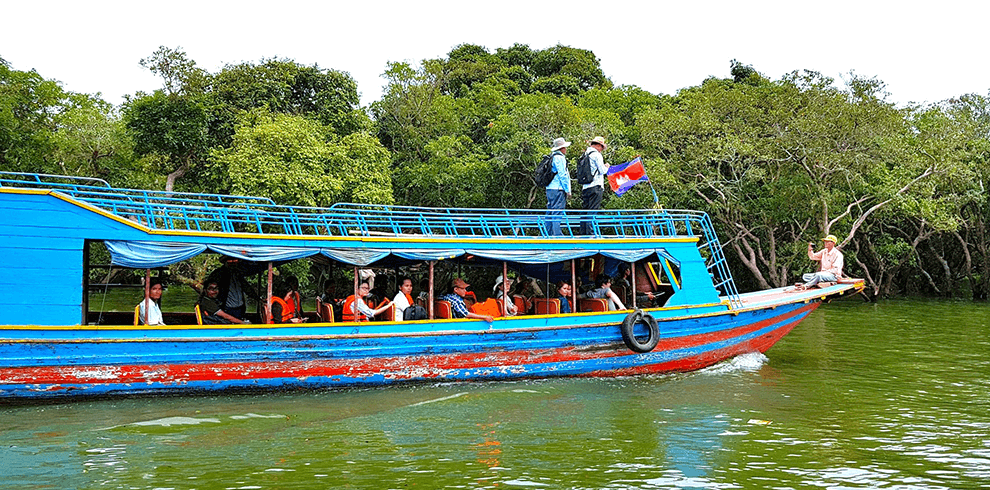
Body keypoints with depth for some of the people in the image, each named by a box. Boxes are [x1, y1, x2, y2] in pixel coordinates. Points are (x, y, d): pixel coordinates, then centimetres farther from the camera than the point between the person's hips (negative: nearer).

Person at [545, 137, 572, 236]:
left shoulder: (552, 157, 19)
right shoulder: (559, 158, -10)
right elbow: (562, 175, -15)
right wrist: (567, 190, -11)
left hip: (550, 189, 10)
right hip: (558, 189, -10)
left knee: (550, 212, 10)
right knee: (557, 212, -11)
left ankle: (549, 233, 13)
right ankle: (557, 234, -15)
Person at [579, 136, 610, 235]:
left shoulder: (585, 155, 17)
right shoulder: (596, 154, -7)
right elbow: (603, 170, -11)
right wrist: (606, 167, 11)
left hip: (585, 187, 8)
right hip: (595, 186, -8)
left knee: (586, 210, 9)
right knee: (593, 210, -8)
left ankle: (583, 232, 9)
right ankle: (590, 231, -11)